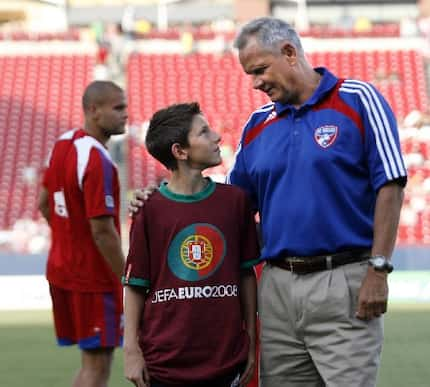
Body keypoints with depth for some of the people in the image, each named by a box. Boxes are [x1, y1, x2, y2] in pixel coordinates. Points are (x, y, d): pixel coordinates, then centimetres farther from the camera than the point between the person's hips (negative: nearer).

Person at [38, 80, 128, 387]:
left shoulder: (63, 144, 7)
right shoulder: (97, 160, -22)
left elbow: (44, 205, 18)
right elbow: (102, 230, -24)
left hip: (61, 269, 9)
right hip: (94, 277, -9)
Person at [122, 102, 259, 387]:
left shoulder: (235, 200, 4)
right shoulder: (150, 209, -4)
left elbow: (246, 275, 10)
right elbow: (135, 286, 1)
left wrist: (251, 342, 9)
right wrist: (131, 349, -3)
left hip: (226, 361, 2)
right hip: (164, 362, -2)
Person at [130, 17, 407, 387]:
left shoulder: (358, 100, -3)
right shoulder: (257, 125, 13)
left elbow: (390, 186, -7)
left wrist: (378, 269, -13)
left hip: (344, 283, -5)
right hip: (278, 285, 5)